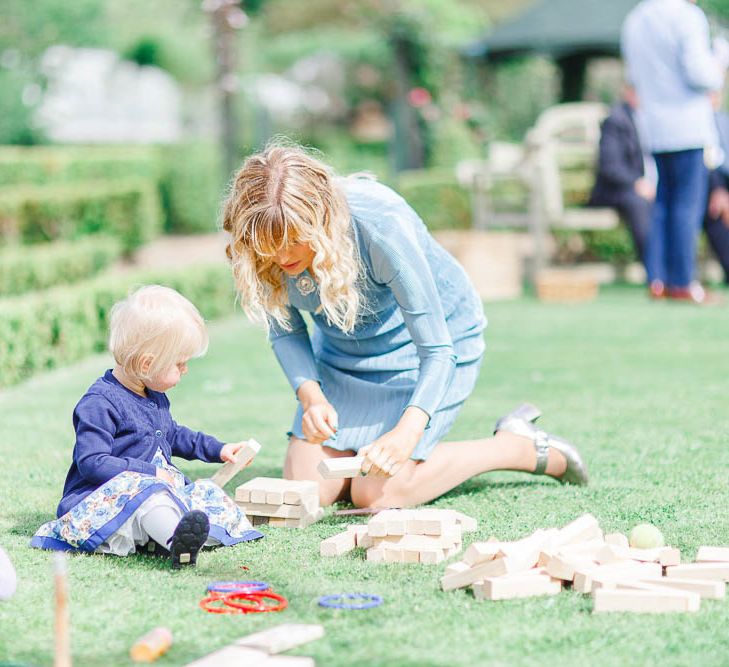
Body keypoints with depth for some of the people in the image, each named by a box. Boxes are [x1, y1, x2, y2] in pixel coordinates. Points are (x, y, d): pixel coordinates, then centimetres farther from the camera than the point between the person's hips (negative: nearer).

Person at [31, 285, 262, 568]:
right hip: (105, 500, -9)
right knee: (145, 491, -38)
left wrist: (218, 449, 29)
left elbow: (173, 435, 37)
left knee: (206, 492, -9)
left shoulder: (155, 398, 18)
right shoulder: (98, 404, -15)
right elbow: (91, 462, -22)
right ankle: (178, 538, -69)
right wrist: (149, 473, -23)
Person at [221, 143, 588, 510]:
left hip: (429, 338, -5)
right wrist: (310, 395, -26)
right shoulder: (262, 251, -24)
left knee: (376, 495, -16)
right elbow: (286, 332, -6)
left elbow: (437, 350, -31)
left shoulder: (382, 227, -37)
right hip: (342, 352, 5)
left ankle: (525, 448, 2)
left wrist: (407, 431, -47)